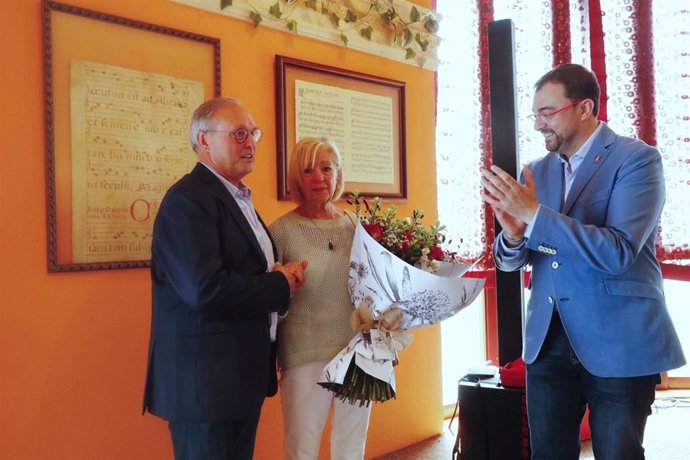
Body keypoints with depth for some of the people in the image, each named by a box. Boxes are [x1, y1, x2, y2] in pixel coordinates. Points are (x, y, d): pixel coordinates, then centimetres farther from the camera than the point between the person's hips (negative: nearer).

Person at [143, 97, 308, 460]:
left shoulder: (239, 198, 14)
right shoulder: (187, 199, -17)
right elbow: (206, 289, -28)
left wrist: (284, 274, -1)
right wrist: (280, 286, -15)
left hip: (244, 374, 9)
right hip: (205, 377, -9)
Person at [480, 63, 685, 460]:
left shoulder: (637, 159, -9)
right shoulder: (536, 171, 8)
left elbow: (618, 252, -22)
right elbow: (510, 261, 7)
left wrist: (534, 214, -25)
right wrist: (513, 234, -17)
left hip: (619, 343, -5)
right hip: (549, 341, 5)